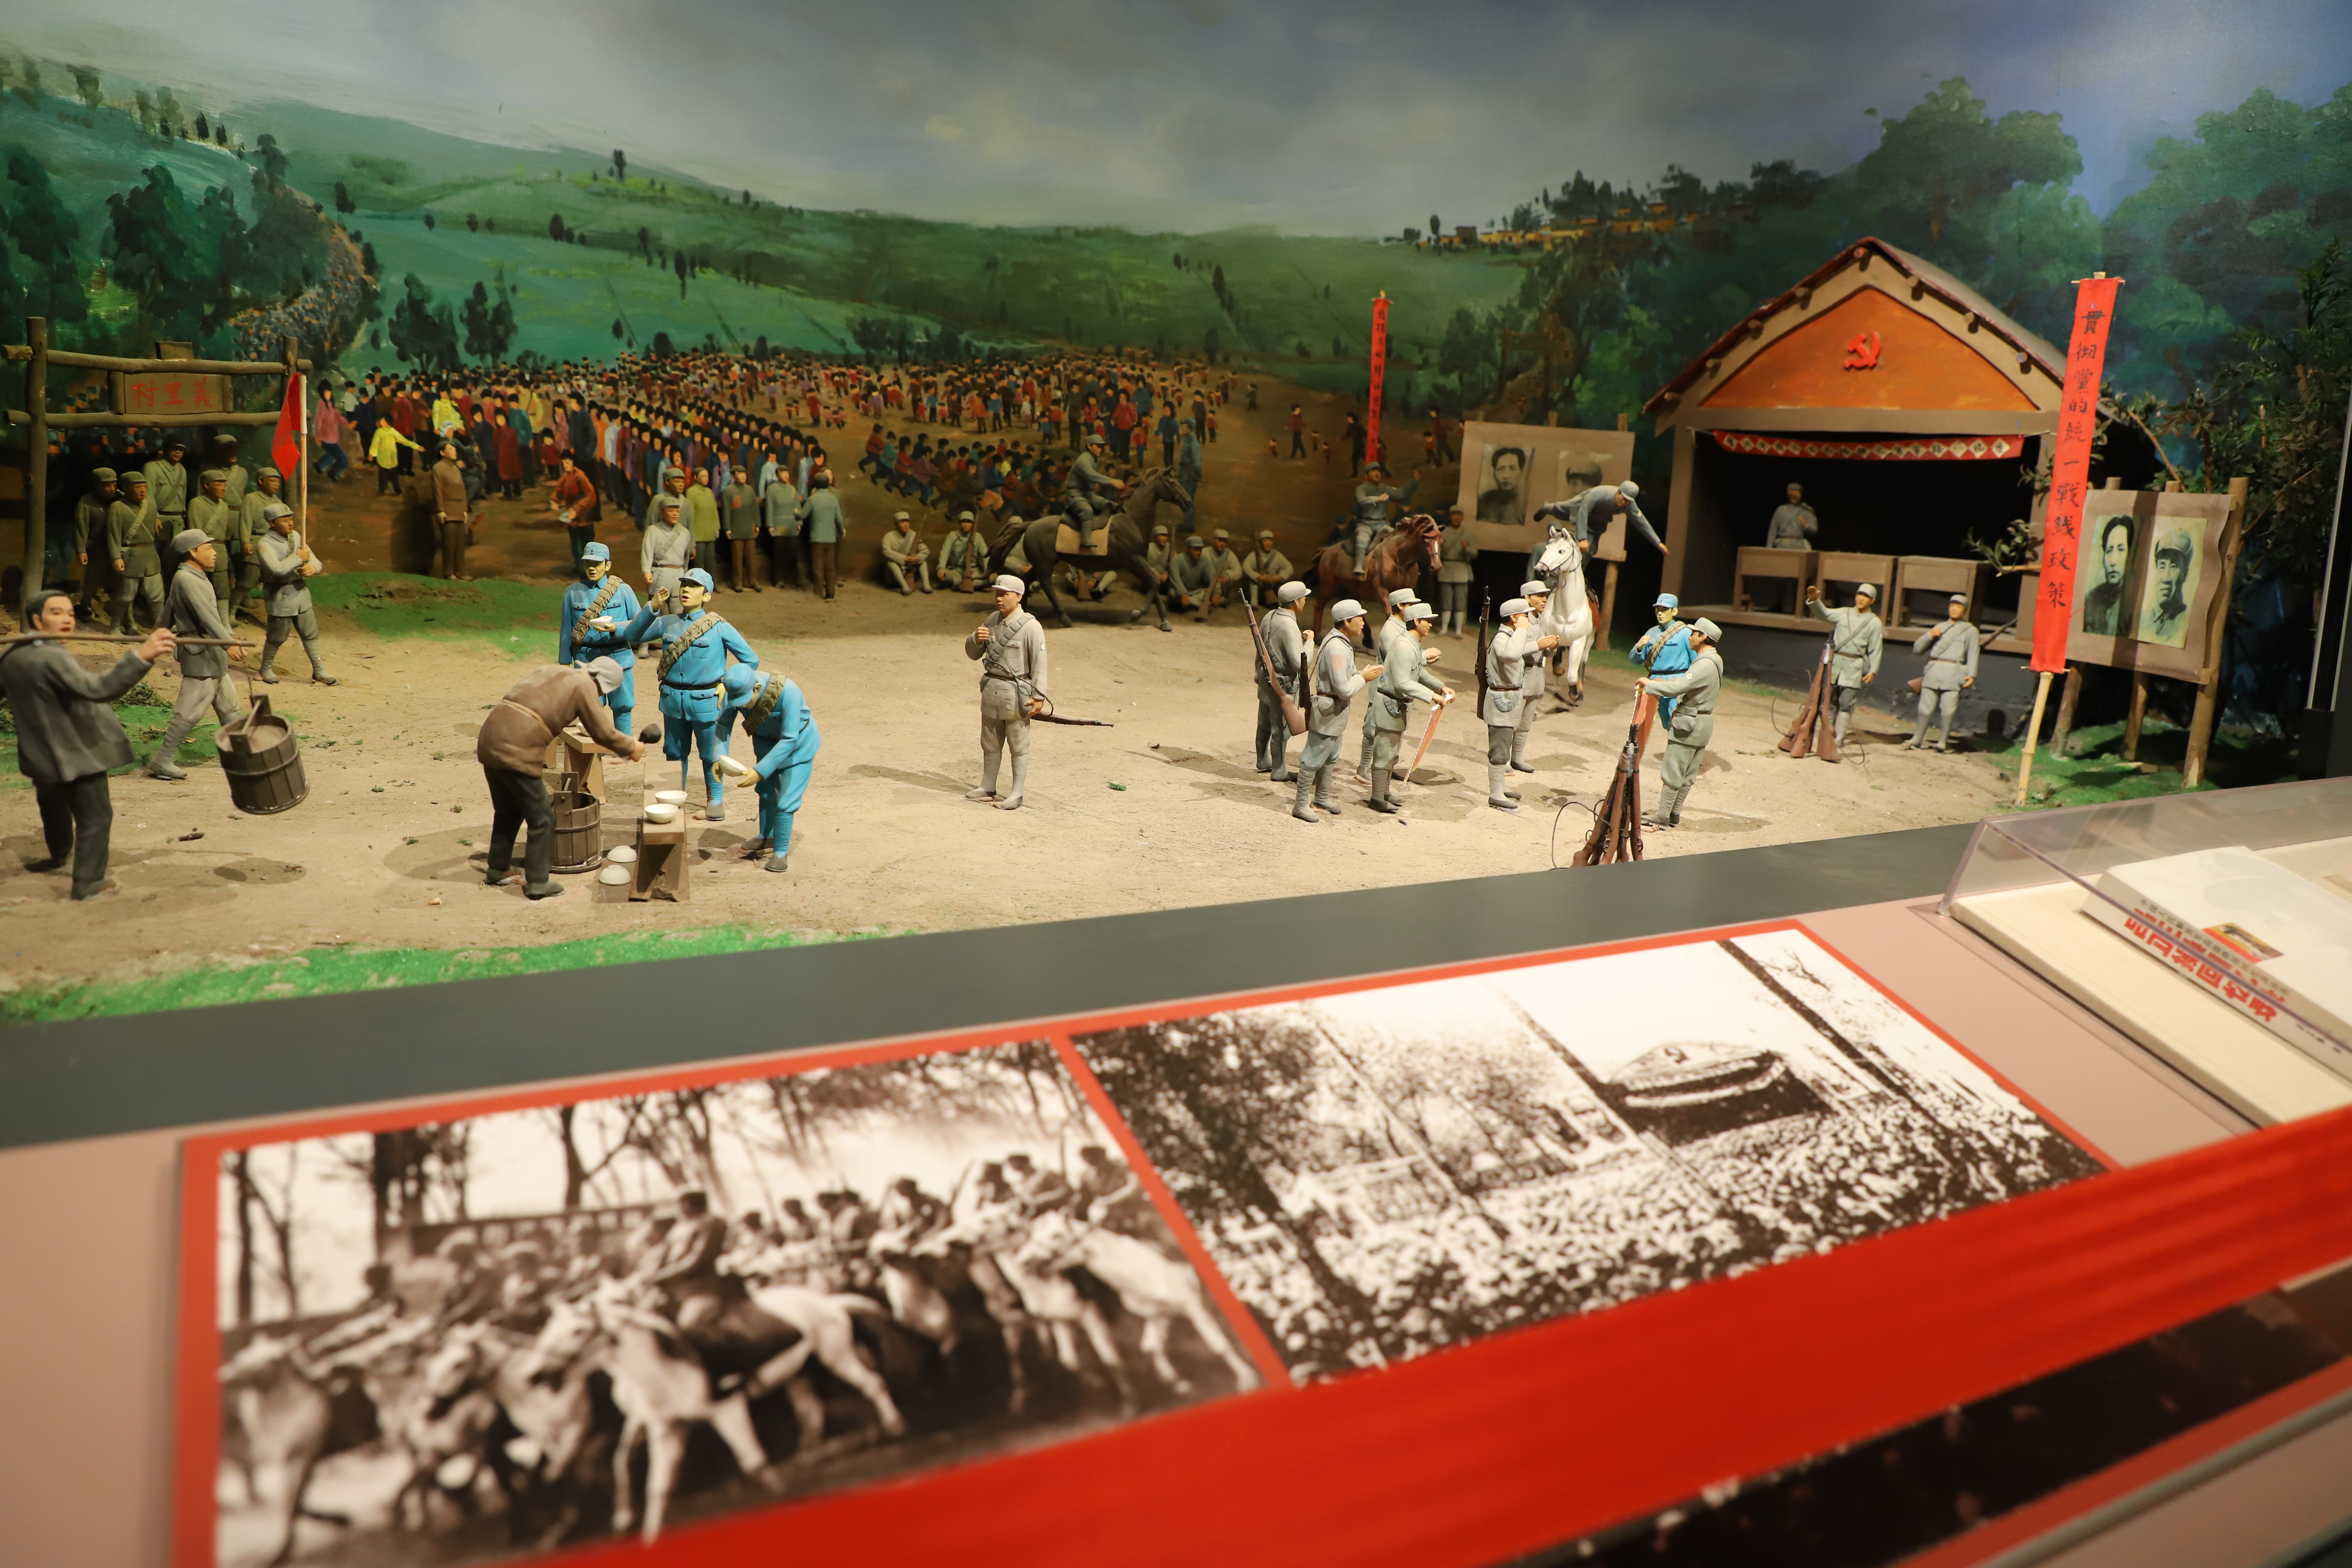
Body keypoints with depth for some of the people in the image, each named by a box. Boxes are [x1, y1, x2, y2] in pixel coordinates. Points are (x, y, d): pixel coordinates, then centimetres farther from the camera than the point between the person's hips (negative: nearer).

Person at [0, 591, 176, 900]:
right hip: (77, 754, -8)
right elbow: (98, 688, -43)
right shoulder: (53, 659, -27)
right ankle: (88, 882, 0)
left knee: (53, 808, 30)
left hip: (39, 755, 9)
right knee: (95, 816, 1)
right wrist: (141, 656, -55)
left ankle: (59, 853, 53)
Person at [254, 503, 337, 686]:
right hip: (281, 596, -6)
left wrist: (312, 568, -15)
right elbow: (278, 569, -30)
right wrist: (299, 558, -20)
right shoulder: (265, 545, -15)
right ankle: (265, 670, 24)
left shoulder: (296, 537, 7)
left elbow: (315, 561, 8)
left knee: (310, 633, 12)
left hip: (301, 591, 6)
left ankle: (319, 670, 22)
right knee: (278, 636, 5)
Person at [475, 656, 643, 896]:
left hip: (489, 741, 8)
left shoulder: (550, 670, 22)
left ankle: (497, 870, 36)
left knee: (507, 812, 25)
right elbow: (603, 733, 0)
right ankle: (537, 884, 10)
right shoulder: (585, 686, 0)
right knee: (542, 820, 6)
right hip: (517, 752, -8)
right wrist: (631, 748, 16)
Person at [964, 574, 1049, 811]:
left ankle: (1016, 796, 6)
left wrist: (1039, 698, -16)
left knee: (1019, 747, 1)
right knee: (990, 744, 15)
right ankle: (987, 789, 26)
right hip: (990, 688, 7)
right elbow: (972, 654, 16)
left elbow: (1039, 664, -12)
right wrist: (976, 639, -6)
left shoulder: (1031, 627, -10)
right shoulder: (992, 620, 9)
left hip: (1016, 692, -7)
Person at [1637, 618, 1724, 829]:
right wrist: (1662, 682, 10)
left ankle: (1663, 816, 0)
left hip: (1689, 724, -10)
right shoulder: (1714, 660, 11)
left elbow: (1677, 688, -29)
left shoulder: (1705, 665, -23)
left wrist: (1649, 683, -17)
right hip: (1703, 721, 10)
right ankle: (1674, 813, 20)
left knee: (1672, 772, -4)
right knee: (1688, 774, 13)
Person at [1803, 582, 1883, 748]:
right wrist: (1814, 600, -20)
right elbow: (1824, 614, -1)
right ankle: (1829, 730, 13)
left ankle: (1840, 738, -3)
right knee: (1831, 699, 3)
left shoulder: (1875, 623, 5)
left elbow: (1876, 650, 3)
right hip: (1835, 661, 3)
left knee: (1846, 702, -6)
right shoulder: (1844, 614, 11)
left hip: (1854, 667, -3)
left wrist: (1873, 671, -6)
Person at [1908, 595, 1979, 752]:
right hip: (1933, 670, 3)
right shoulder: (1939, 627, 26)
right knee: (1926, 707, -1)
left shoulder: (1970, 630, 16)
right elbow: (1917, 649, 19)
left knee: (1949, 709, -8)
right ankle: (1917, 740, 5)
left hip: (1953, 672, -3)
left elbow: (1973, 655, 4)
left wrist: (1971, 675, -9)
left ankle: (1944, 742, -2)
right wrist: (1929, 635, 1)